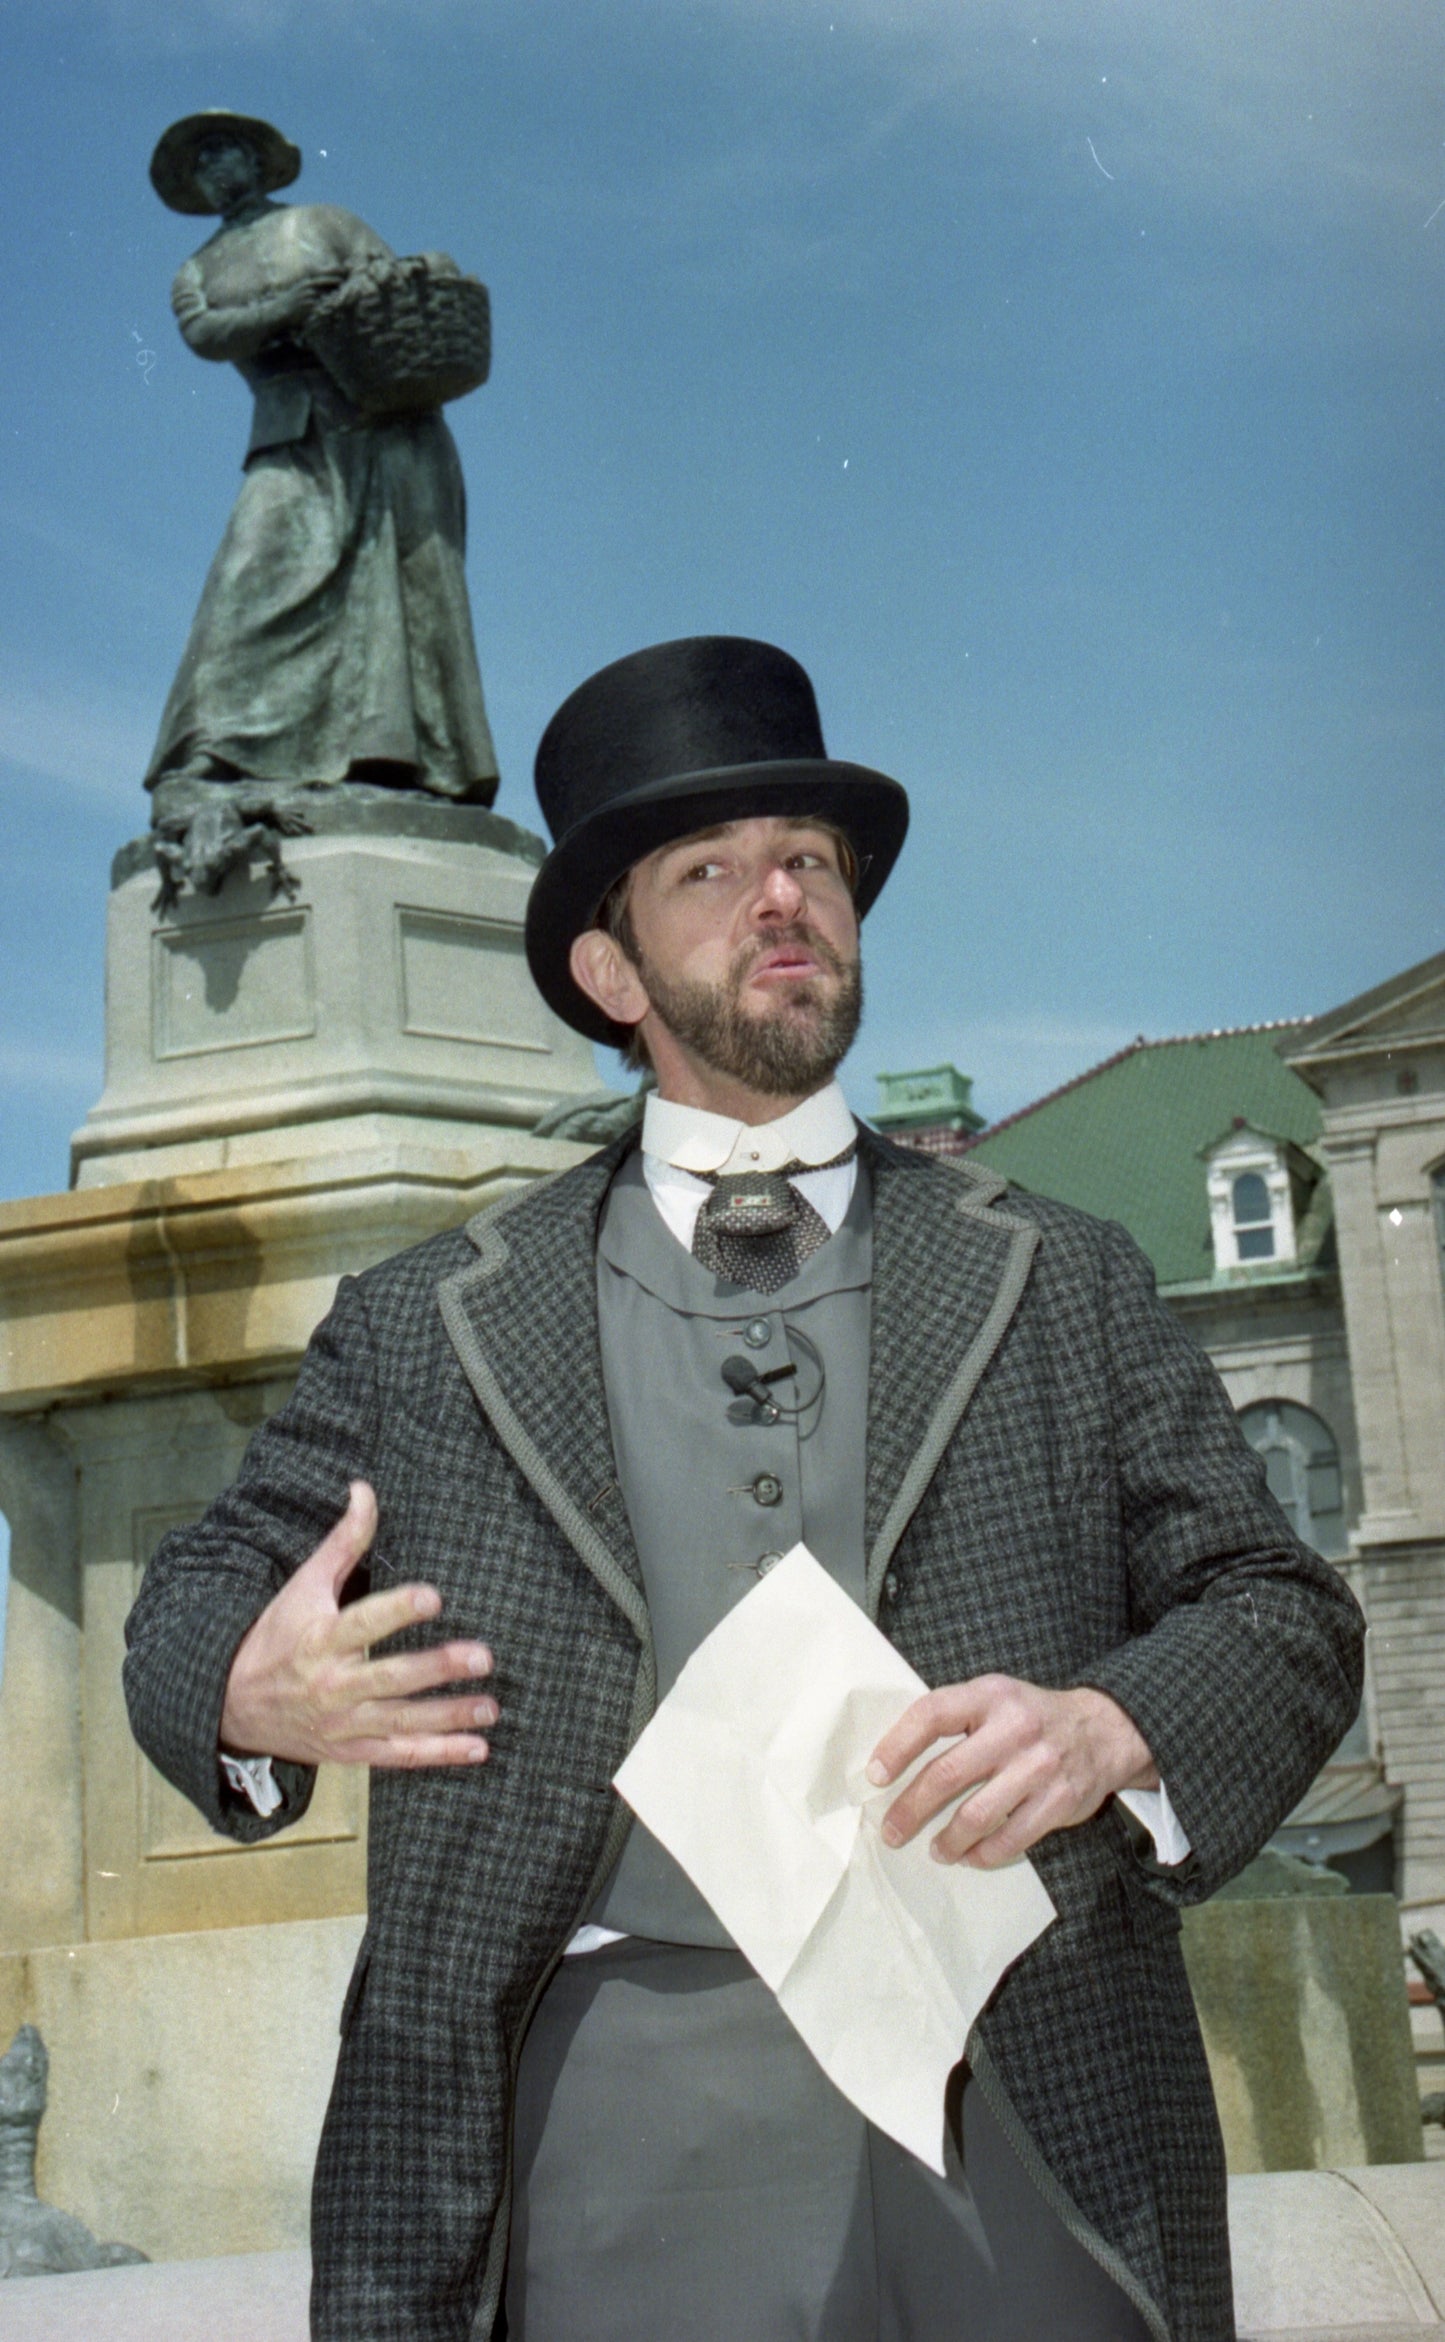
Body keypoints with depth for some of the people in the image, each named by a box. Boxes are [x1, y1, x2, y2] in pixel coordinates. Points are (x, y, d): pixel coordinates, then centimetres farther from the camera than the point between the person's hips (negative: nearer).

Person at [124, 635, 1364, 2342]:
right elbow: (202, 1585, 17)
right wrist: (248, 1692, -7)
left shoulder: (1062, 1289, 12)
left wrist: (1112, 1735, -12)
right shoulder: (425, 1328, 12)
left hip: (1025, 2118, 1)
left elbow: (1283, 1610, 9)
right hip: (619, 2122, 0)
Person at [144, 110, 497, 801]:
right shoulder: (196, 273, 25)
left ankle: (404, 754, -20)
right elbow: (203, 333, 3)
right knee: (260, 573, -18)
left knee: (403, 569, -13)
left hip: (383, 415, 0)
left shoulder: (325, 221, 23)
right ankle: (224, 755, -28)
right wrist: (281, 309, -17)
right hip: (293, 437, 1)